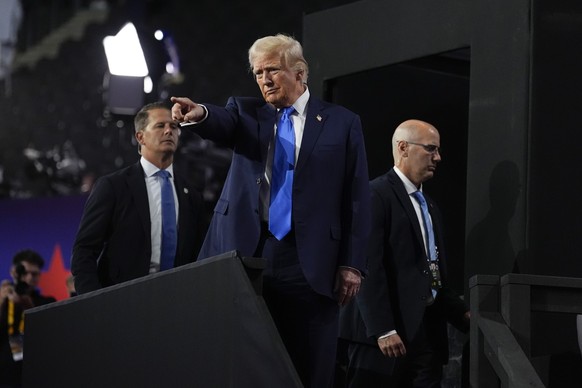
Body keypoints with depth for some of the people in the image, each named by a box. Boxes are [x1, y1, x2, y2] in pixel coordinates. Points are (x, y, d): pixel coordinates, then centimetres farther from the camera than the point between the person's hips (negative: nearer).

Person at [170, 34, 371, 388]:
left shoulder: (342, 122, 8)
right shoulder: (246, 112, 13)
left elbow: (357, 198, 5)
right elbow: (222, 123, -10)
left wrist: (352, 264, -3)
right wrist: (200, 114, -35)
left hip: (309, 263, -1)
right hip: (248, 254, 2)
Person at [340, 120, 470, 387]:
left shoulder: (430, 207, 21)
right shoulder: (375, 195, -7)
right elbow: (370, 268, -16)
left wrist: (464, 315, 10)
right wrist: (383, 330, -21)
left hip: (428, 332, 8)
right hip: (384, 334, -8)